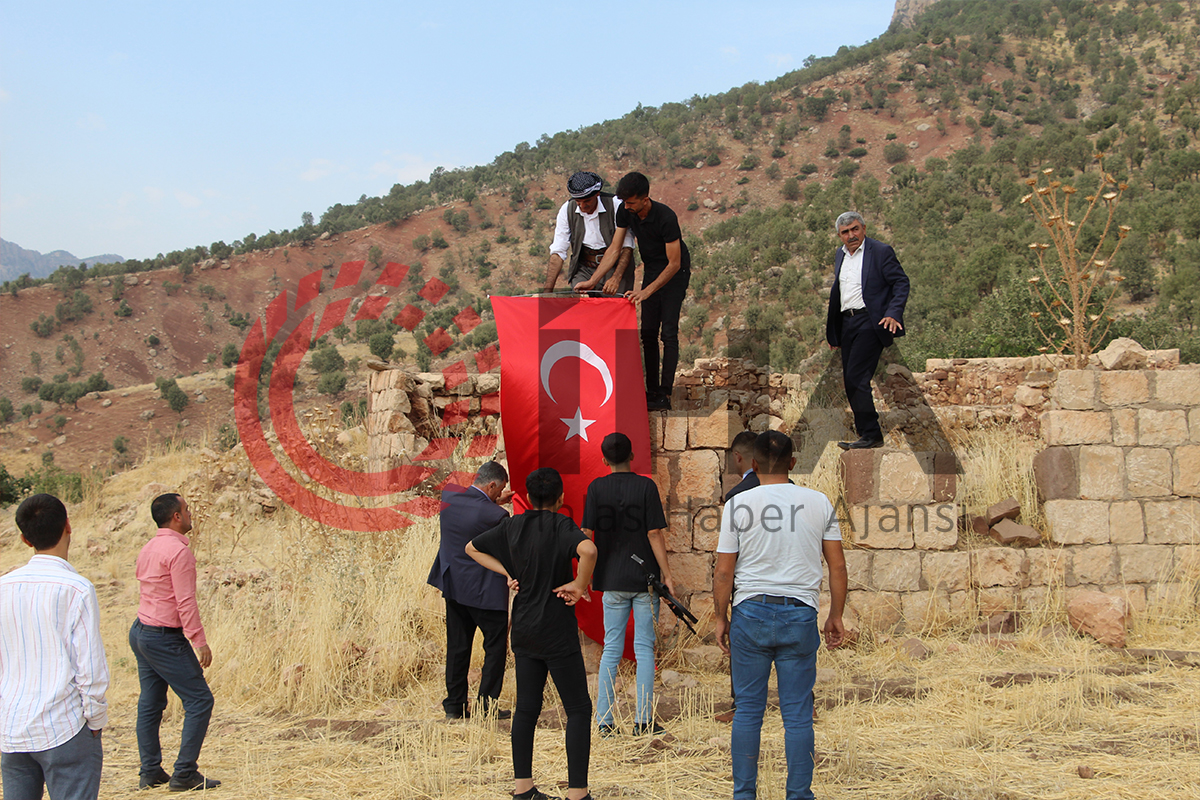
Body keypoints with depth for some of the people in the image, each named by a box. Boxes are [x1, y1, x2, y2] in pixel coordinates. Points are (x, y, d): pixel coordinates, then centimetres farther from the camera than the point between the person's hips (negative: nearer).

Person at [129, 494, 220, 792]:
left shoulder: (148, 549, 11)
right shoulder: (179, 550, -17)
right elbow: (185, 601, -20)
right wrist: (199, 641, -18)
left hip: (141, 631, 9)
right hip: (165, 639, -9)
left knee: (150, 703, 12)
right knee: (199, 700, -3)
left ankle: (150, 772, 15)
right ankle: (184, 774, -3)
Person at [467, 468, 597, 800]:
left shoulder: (512, 526, 6)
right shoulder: (561, 525, -12)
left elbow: (472, 548, 18)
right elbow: (588, 550, -33)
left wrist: (507, 572, 12)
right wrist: (579, 584, -17)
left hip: (524, 629, 6)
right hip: (556, 630, -6)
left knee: (527, 707, 13)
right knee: (578, 708, 0)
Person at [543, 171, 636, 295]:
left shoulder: (615, 205, -12)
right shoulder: (567, 209, -3)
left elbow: (627, 247, -15)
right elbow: (558, 252, -4)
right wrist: (547, 290, -11)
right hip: (583, 269, 2)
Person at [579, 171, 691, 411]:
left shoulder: (666, 217, -31)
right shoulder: (625, 212, -12)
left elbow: (674, 263, -28)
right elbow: (614, 249, -6)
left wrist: (646, 291, -34)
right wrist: (592, 280, -16)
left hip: (675, 273, -7)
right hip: (651, 270, 7)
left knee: (668, 332, -13)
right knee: (648, 332, 3)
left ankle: (664, 395, -14)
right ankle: (652, 390, 7)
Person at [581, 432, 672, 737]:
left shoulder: (596, 488, 1)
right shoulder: (645, 486, -5)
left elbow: (586, 534, -1)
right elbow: (654, 534, -8)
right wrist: (666, 574, -3)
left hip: (611, 578, 2)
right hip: (644, 578, -2)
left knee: (611, 648, 8)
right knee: (644, 648, 4)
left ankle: (604, 720, 7)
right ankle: (644, 721, 3)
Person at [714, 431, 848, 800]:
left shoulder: (737, 505, -3)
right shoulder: (819, 503, 1)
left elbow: (723, 573, -2)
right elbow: (838, 567, 4)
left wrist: (721, 619, 10)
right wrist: (836, 616, 14)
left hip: (751, 612, -1)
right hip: (800, 616, 1)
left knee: (748, 709, 9)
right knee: (798, 713, 7)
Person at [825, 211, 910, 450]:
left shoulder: (881, 252, -4)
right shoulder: (839, 255, 17)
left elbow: (901, 283, -5)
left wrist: (893, 313, -20)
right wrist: (832, 331, 21)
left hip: (869, 322, -7)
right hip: (846, 322, 7)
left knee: (856, 377, -15)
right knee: (850, 381, 6)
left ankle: (871, 434, -9)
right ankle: (866, 434, 13)